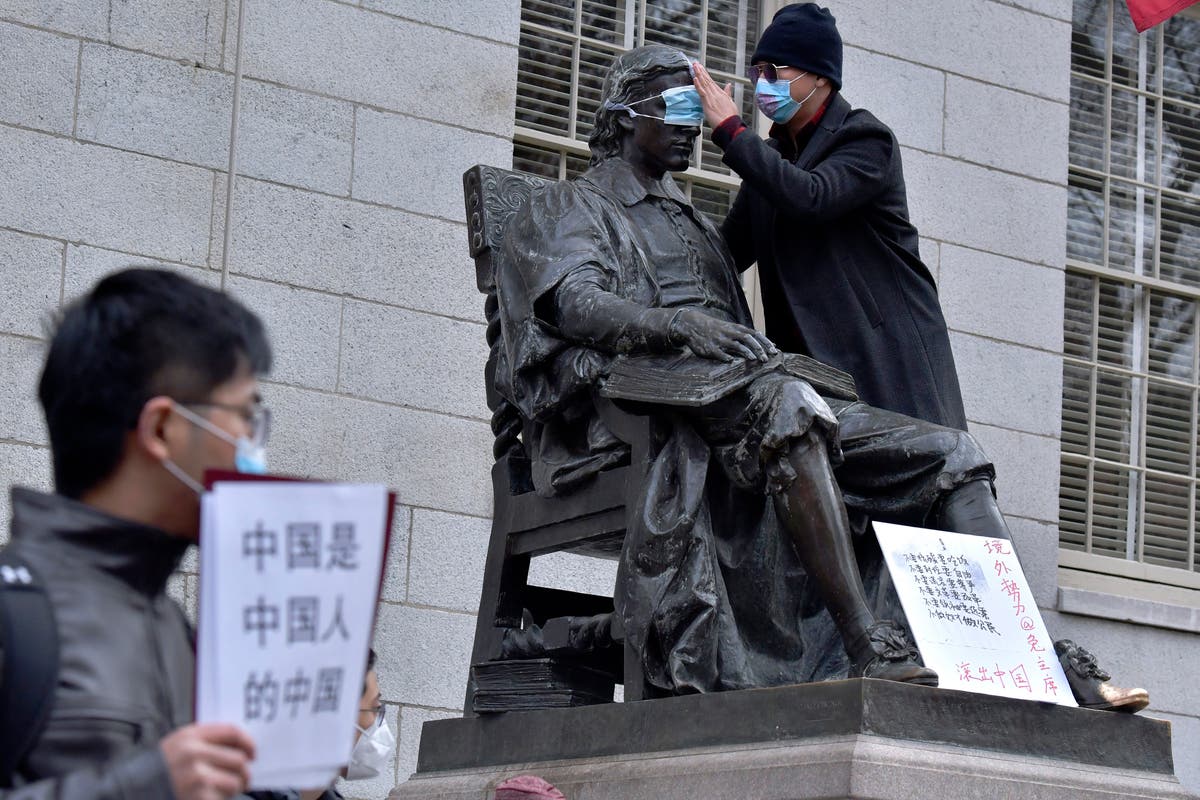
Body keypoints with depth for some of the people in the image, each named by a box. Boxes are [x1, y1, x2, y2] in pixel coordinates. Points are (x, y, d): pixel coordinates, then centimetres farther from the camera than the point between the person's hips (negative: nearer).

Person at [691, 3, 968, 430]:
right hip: (811, 359, 6)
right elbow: (728, 251, 17)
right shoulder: (772, 155, 17)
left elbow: (811, 198, -23)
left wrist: (730, 128, -19)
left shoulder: (866, 139, -4)